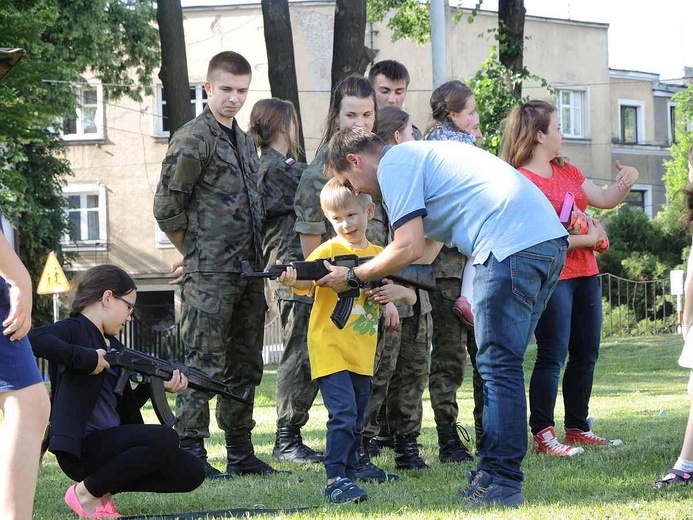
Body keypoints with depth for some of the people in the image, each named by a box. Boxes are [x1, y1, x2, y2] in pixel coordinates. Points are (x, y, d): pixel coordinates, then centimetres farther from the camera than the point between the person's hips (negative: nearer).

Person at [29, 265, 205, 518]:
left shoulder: (114, 346, 19)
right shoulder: (74, 330, -7)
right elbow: (33, 339, -30)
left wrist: (156, 385, 4)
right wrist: (87, 358, -24)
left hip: (111, 445, 9)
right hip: (81, 449, -9)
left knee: (191, 472, 2)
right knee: (164, 439, -27)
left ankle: (104, 489, 8)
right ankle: (87, 493, -11)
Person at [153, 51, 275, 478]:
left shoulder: (245, 142, 17)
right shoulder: (193, 139, -8)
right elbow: (167, 207, -10)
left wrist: (258, 260, 14)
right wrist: (196, 253, -4)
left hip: (248, 271, 8)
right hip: (209, 274, -8)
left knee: (245, 364, 11)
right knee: (205, 363, -8)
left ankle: (241, 453, 18)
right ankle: (191, 453, -4)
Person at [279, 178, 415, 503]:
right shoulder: (329, 251, -3)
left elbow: (412, 297, 12)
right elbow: (307, 280, -19)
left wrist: (399, 292, -11)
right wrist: (291, 278, -41)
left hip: (363, 354, 6)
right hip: (330, 349, -6)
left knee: (357, 421, 11)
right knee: (344, 413, -17)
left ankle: (347, 478, 20)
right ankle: (335, 480, -14)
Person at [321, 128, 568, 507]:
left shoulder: (393, 164, 0)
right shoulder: (421, 156, 30)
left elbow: (410, 249, -8)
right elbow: (426, 253, 29)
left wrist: (353, 276, 5)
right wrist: (386, 287, 18)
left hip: (511, 247, -10)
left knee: (498, 366, -5)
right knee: (503, 365, 14)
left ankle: (501, 482, -5)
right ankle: (494, 473, 18)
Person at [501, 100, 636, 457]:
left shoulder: (567, 171, 15)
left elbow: (604, 199, 21)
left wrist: (624, 183, 0)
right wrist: (587, 239, -14)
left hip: (584, 273, 9)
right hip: (550, 277, -9)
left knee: (586, 354, 12)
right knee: (553, 356, -9)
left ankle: (577, 428, 21)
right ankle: (542, 434, -6)